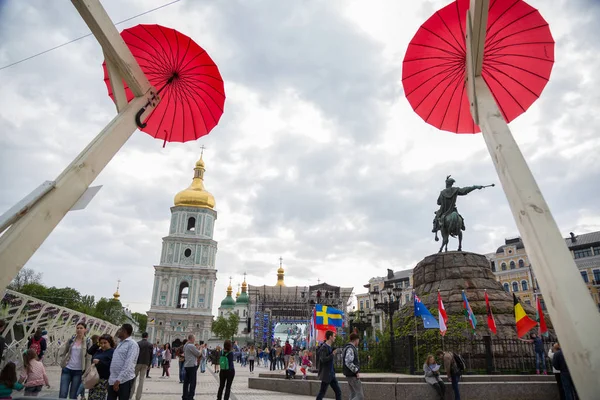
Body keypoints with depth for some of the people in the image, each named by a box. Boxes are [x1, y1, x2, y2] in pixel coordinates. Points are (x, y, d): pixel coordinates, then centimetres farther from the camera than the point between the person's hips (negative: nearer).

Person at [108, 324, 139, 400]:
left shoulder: (132, 344, -11)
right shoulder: (120, 343, 16)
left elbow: (128, 364, -19)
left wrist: (119, 380, -23)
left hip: (125, 380, -8)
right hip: (113, 380, 8)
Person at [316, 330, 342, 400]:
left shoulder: (330, 347, 10)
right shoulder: (324, 347, -18)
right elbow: (323, 359, -26)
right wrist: (333, 354, -24)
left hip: (331, 374, 9)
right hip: (326, 374, -9)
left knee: (338, 391, 9)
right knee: (322, 392, 2)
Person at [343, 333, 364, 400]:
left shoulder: (348, 348, 13)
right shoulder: (350, 349, -18)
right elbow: (348, 362, -27)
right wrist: (356, 372, -21)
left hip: (350, 375, 10)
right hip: (353, 376, -10)